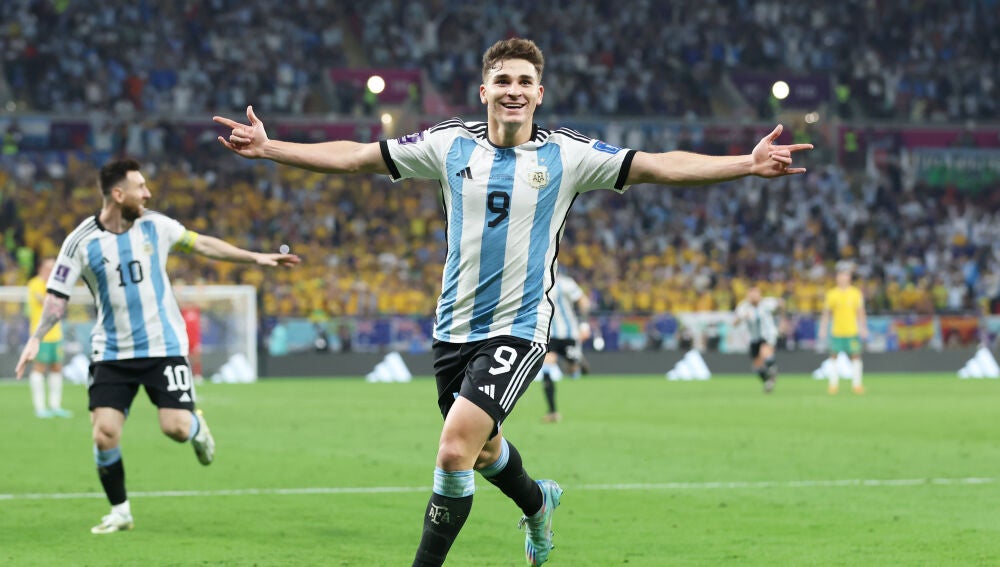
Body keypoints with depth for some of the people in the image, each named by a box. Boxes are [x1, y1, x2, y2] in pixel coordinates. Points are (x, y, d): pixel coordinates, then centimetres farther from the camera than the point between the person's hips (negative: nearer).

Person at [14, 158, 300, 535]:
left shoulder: (154, 225, -2)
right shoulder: (81, 242, -8)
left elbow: (202, 244, 10)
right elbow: (58, 295, -3)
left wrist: (256, 258, 10)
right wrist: (36, 339, -15)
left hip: (163, 346, 0)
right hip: (111, 353, 0)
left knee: (176, 428, -11)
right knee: (104, 434, -10)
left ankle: (197, 428, 27)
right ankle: (120, 511, 10)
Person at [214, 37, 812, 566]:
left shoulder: (567, 156, -5)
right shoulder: (450, 144, 0)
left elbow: (658, 166, -9)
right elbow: (355, 157, 4)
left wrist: (749, 163, -19)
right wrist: (268, 147, -2)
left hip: (518, 329, -4)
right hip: (455, 327, 4)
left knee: (456, 448, -20)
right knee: (483, 448, 21)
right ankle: (538, 502, 55)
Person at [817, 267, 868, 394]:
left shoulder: (856, 293, 5)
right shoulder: (831, 294, 3)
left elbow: (860, 313, 9)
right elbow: (826, 313, 8)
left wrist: (863, 328, 2)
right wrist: (822, 330, 3)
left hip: (852, 331, 0)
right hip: (836, 331, 0)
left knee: (855, 356, -3)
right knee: (833, 356, 1)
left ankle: (857, 384, 3)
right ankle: (833, 383, 8)